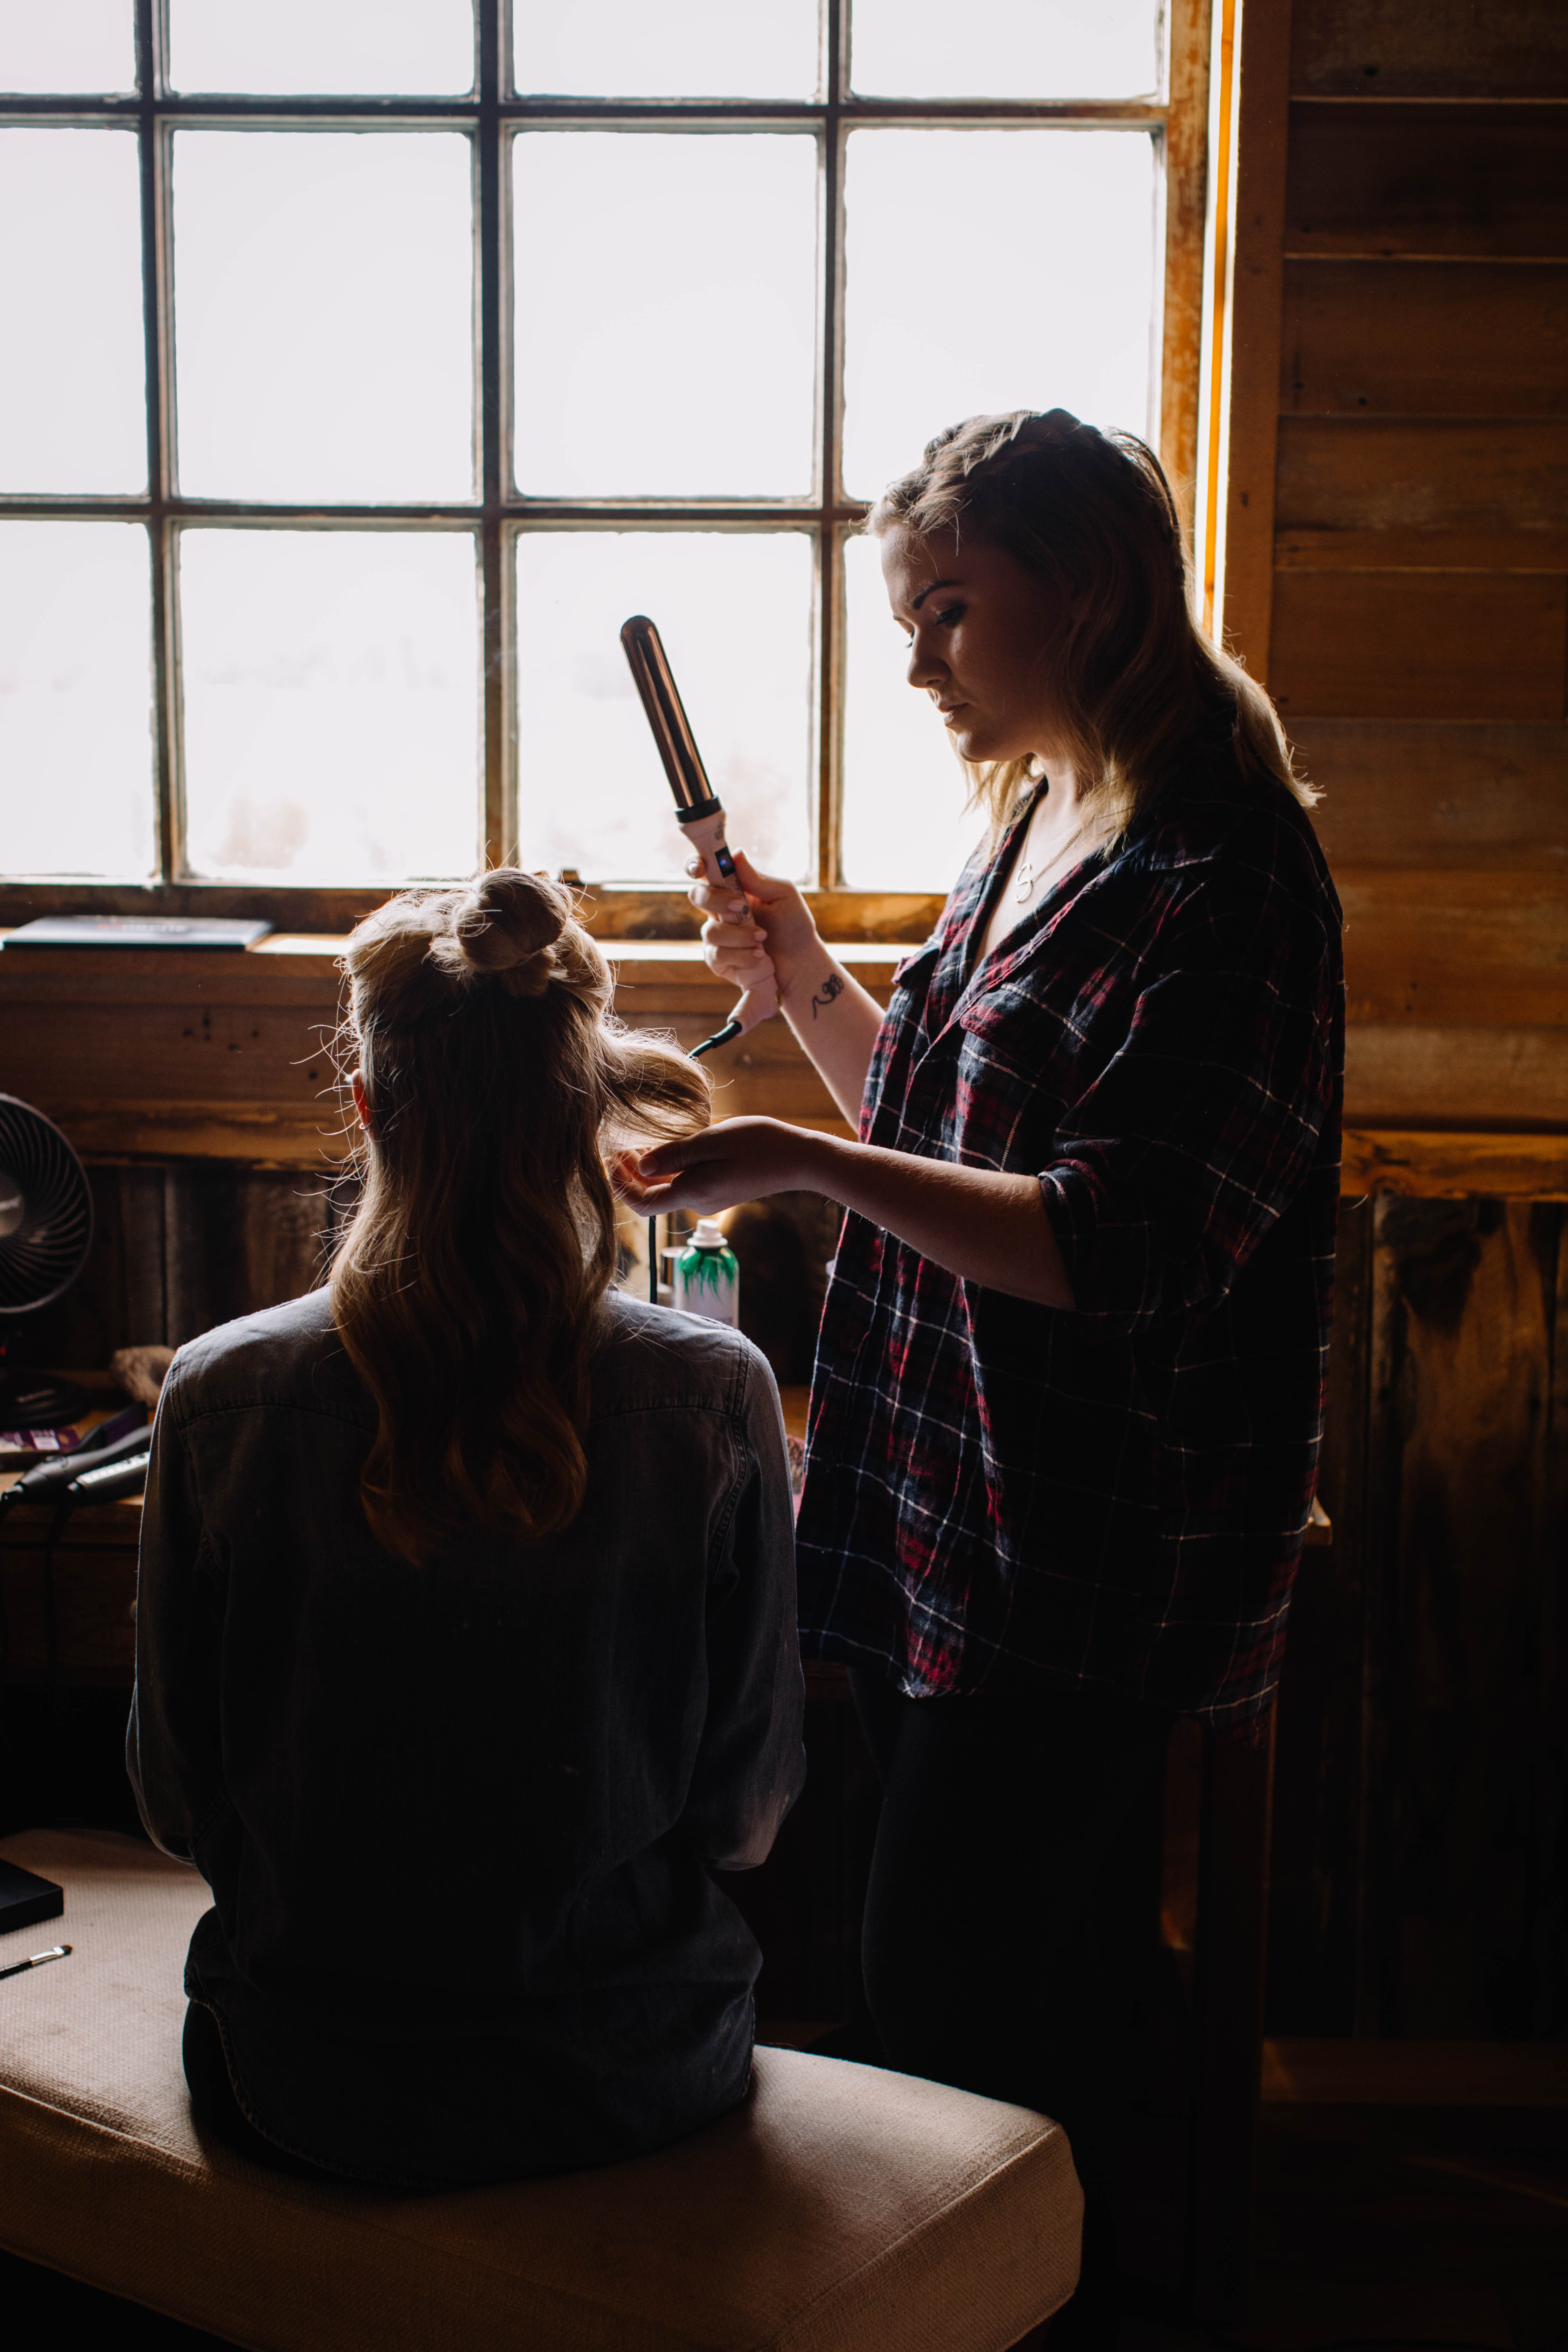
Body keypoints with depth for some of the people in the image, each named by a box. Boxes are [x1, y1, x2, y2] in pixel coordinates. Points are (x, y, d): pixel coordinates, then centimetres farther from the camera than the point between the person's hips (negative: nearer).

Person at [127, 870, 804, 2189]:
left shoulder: (222, 1398, -16)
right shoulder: (715, 1400, -17)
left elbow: (179, 1805, -4)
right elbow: (749, 1815, -7)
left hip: (307, 2092, 1)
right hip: (631, 2081, 0)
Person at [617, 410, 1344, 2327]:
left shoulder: (1222, 879, -17)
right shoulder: (1034, 832, 13)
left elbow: (1116, 1249, -23)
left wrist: (807, 1162, -28)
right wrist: (806, 982, 7)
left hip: (1079, 1561, -9)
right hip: (940, 1519, 9)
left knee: (947, 1998, 1)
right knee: (1038, 1988, 20)